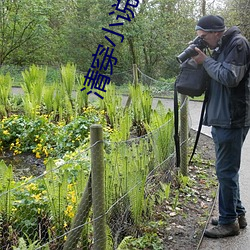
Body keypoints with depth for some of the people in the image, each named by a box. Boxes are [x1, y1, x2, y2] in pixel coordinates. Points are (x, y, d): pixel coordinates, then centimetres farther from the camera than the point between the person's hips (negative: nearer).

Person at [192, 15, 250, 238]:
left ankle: (229, 221, 9)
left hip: (232, 120, -10)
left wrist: (206, 61, -11)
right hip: (221, 119, 10)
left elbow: (230, 77, -21)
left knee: (226, 171, -3)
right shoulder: (221, 47, 16)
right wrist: (203, 60, 3)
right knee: (228, 170, 16)